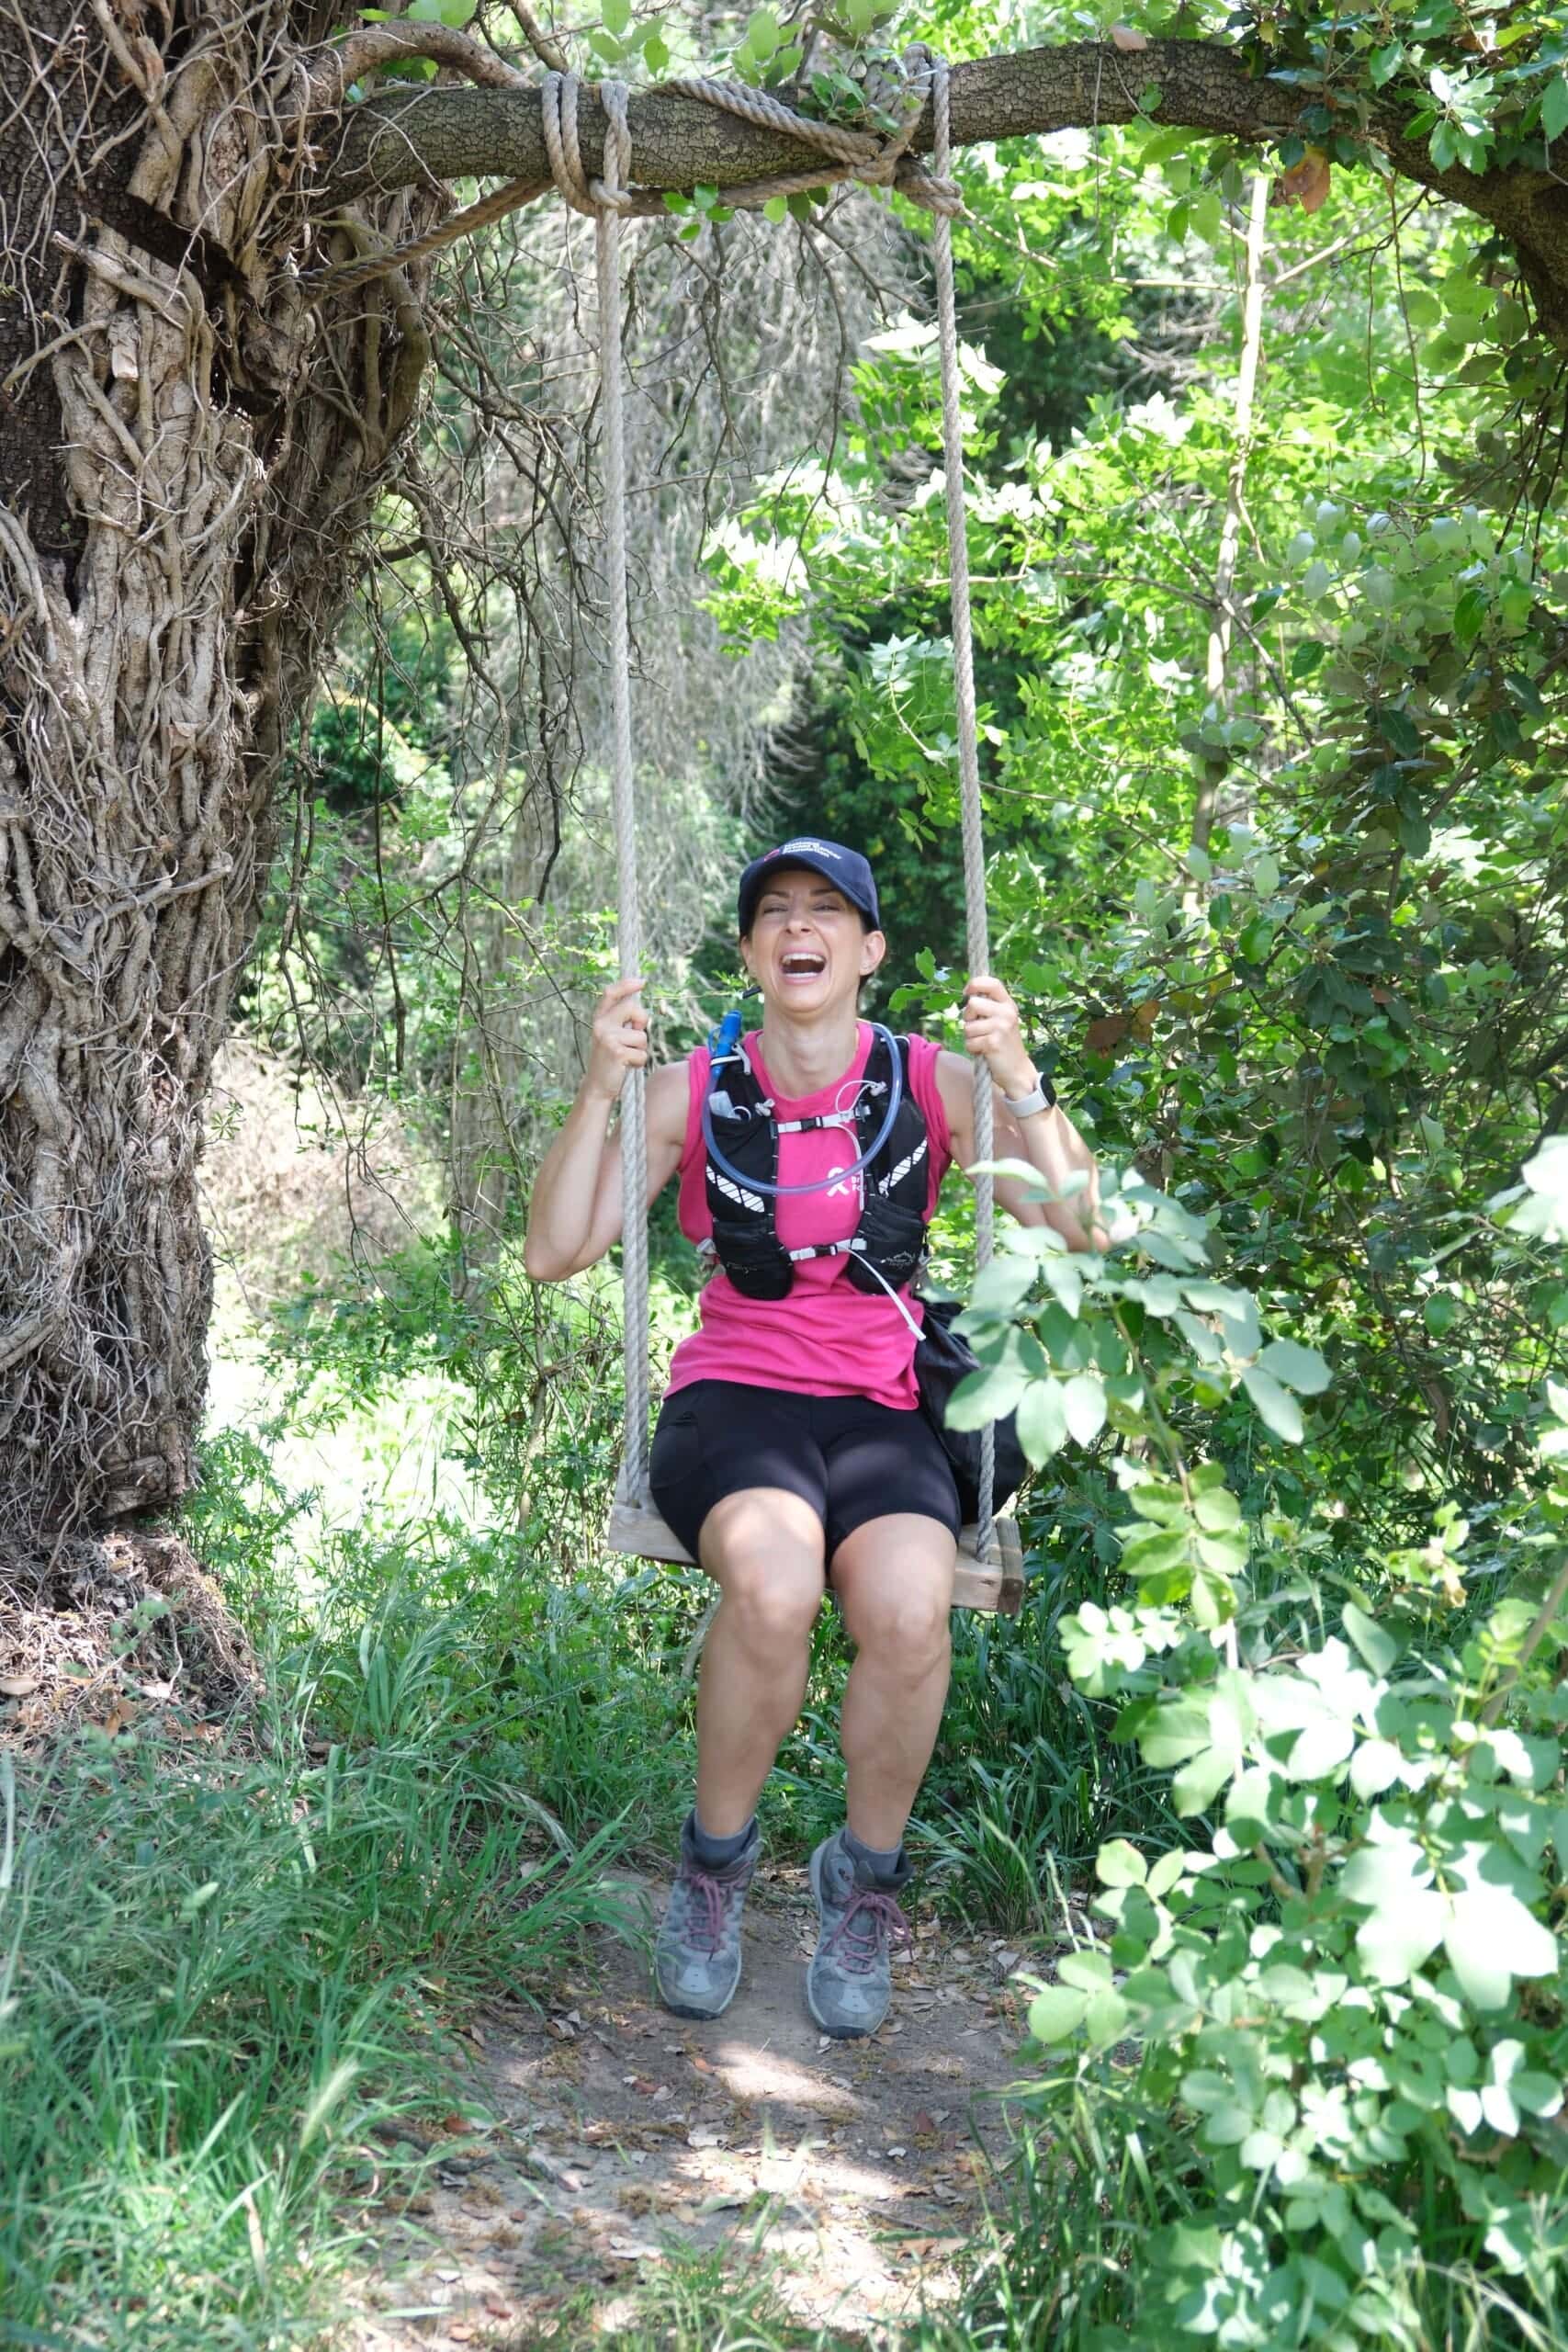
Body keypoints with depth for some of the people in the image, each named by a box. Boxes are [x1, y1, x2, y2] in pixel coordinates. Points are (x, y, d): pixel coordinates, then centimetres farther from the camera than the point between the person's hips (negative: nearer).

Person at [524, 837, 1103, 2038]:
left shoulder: (931, 1082, 5)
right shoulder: (694, 1092, 6)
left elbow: (1082, 1225, -4)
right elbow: (555, 1253, 0)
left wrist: (1018, 1078, -16)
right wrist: (600, 1092, -12)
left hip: (883, 1409, 1)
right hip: (733, 1396, 0)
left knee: (908, 1609, -32)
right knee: (772, 1578, -35)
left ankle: (866, 1881, -1)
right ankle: (716, 1860, -6)